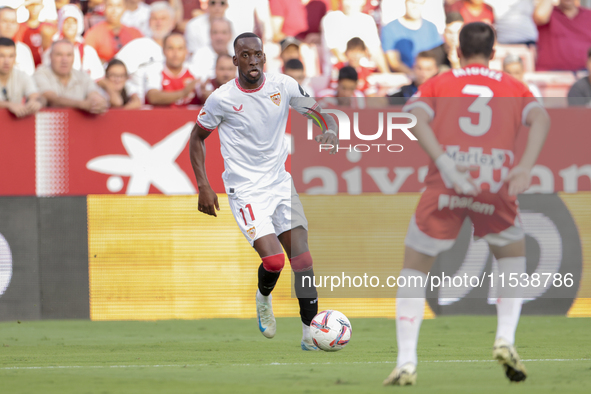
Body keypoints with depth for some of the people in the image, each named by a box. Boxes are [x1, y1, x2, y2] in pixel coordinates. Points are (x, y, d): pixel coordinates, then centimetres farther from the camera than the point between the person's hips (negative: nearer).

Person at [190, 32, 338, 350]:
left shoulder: (284, 86, -3)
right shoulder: (221, 99, -9)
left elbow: (320, 114, 5)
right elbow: (197, 137, 5)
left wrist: (331, 131, -19)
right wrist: (203, 186, -2)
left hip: (280, 183, 4)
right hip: (245, 190, -4)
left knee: (301, 256, -7)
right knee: (273, 260, -19)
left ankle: (310, 332, -2)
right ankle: (263, 298, 16)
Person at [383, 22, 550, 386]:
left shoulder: (438, 84, 20)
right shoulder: (513, 87, 22)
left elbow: (417, 118, -2)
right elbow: (540, 118, 1)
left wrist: (444, 164, -14)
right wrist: (526, 168, -12)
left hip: (445, 185, -1)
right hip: (496, 186, 1)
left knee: (414, 270, 13)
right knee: (513, 256, 28)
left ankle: (406, 363, -1)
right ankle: (506, 339, 8)